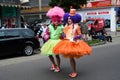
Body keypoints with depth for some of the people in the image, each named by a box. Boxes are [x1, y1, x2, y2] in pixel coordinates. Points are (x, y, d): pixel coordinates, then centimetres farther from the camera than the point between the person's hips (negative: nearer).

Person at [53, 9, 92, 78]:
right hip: (67, 43, 6)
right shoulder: (66, 26, 10)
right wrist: (63, 35, -3)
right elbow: (64, 33, 20)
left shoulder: (76, 26, -8)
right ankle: (74, 71, 19)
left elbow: (80, 35, -5)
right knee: (71, 58, 8)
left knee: (71, 58, -9)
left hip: (74, 43, -6)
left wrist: (76, 37, -24)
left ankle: (75, 72, 3)